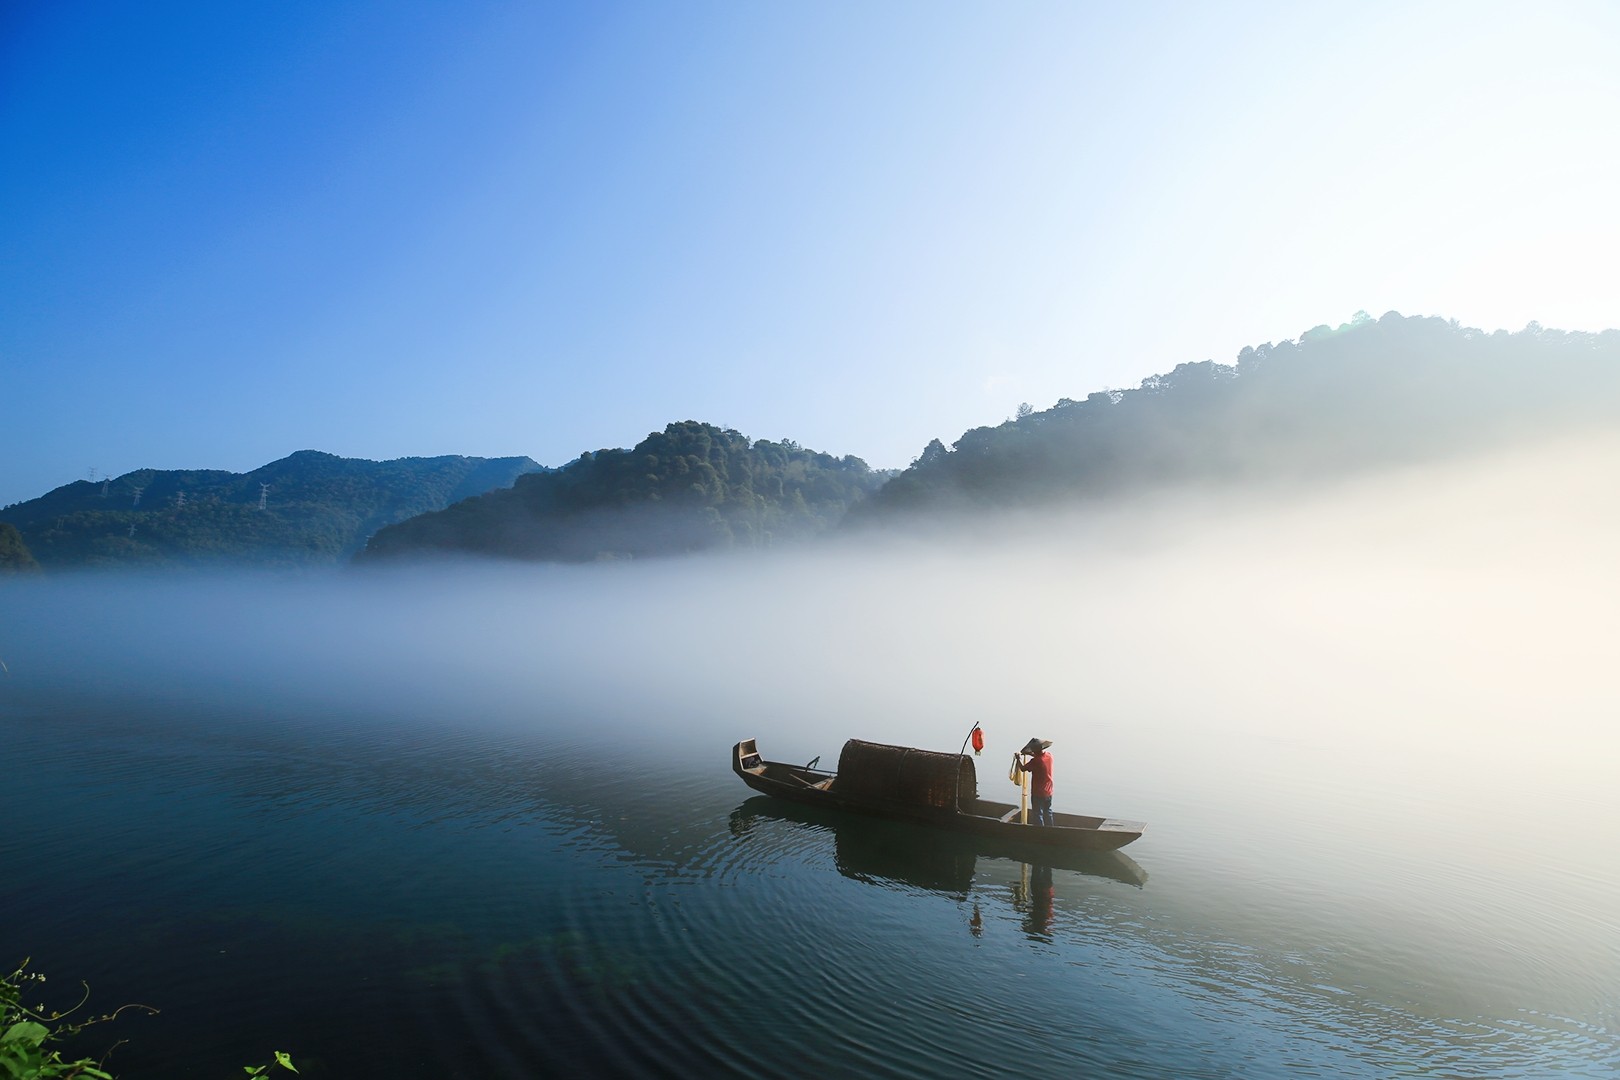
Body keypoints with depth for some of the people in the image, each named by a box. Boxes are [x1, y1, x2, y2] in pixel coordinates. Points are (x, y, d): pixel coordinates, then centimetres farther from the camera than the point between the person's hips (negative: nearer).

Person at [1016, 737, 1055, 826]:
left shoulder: (1035, 761, -26)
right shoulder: (1049, 756, -5)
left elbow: (1023, 768, -12)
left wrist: (1019, 758, 4)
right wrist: (1027, 753, 13)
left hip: (1038, 794, -7)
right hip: (1048, 792, 7)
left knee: (1038, 815, 5)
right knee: (1048, 813, 21)